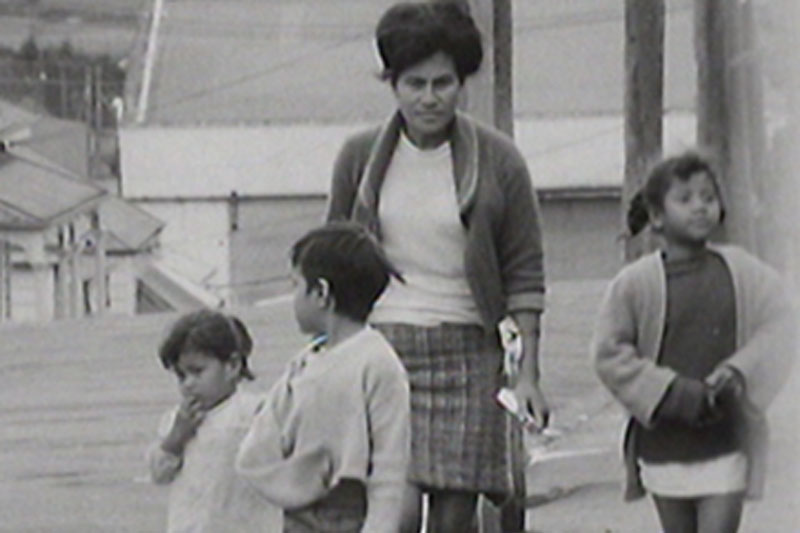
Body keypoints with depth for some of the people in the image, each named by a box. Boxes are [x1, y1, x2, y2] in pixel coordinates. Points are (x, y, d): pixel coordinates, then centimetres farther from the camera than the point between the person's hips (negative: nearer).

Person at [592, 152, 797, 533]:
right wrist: (676, 394, -16)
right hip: (666, 447, 0)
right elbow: (609, 355, -6)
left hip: (728, 443, 0)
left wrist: (738, 373, -20)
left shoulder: (742, 272, 2)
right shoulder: (634, 284, -4)